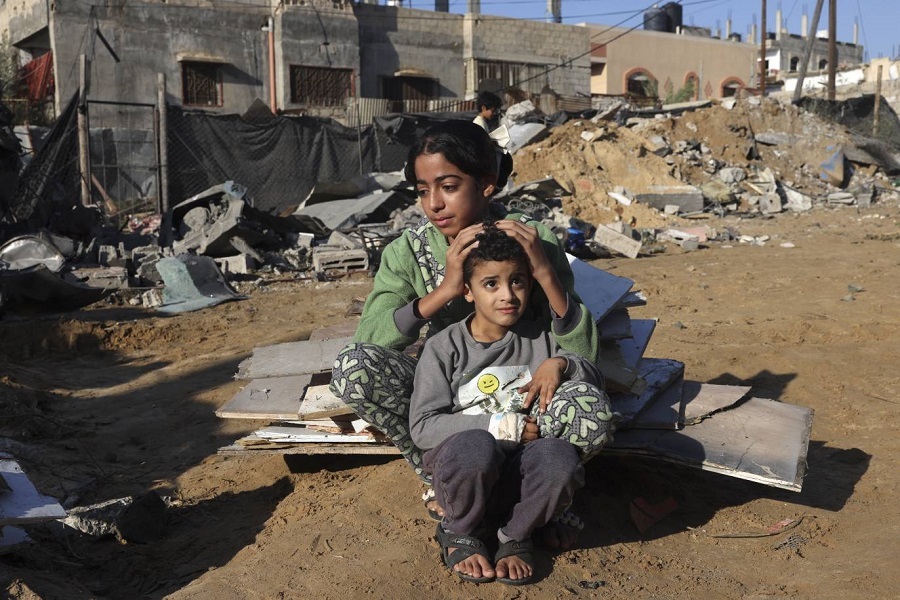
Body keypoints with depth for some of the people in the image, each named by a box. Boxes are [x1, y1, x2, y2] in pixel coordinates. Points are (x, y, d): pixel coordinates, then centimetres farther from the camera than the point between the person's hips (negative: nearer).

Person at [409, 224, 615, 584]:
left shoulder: (541, 339, 9)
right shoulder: (444, 348, -2)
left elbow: (595, 380, 15)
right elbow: (422, 427, -9)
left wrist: (560, 363, -8)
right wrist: (501, 426, -19)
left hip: (520, 474, 2)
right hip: (460, 468, -2)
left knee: (560, 458, -33)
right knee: (476, 445, -39)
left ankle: (515, 537, -1)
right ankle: (458, 533, -4)